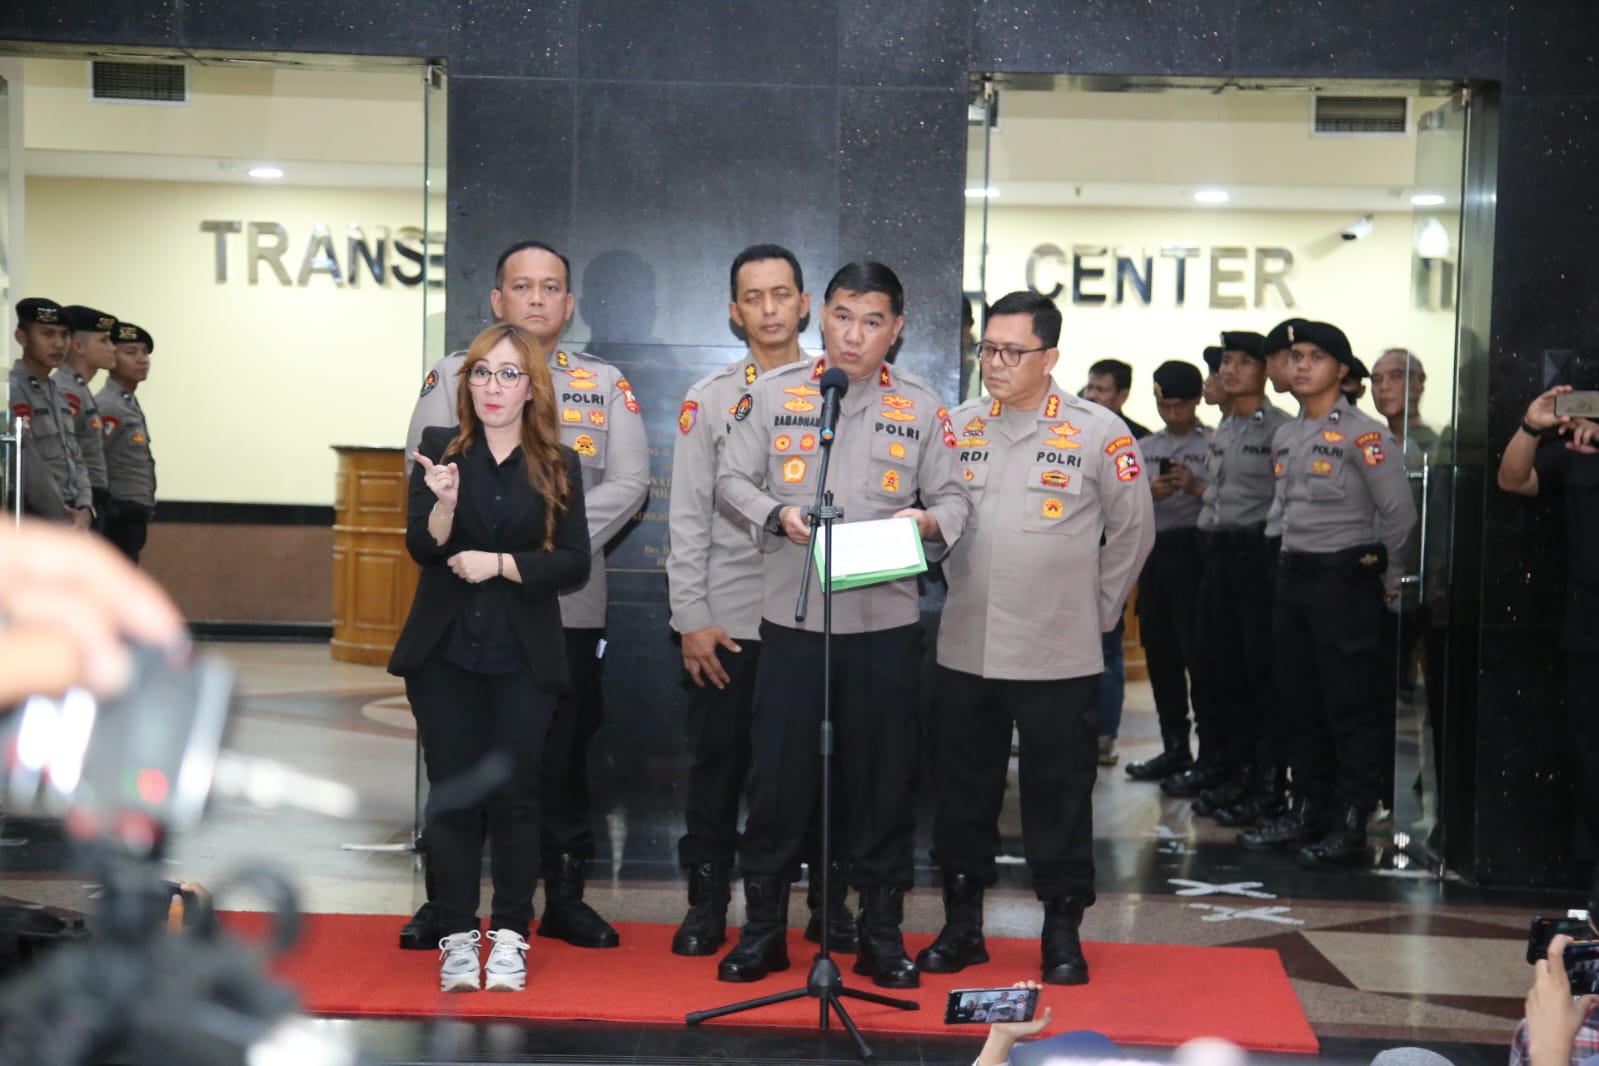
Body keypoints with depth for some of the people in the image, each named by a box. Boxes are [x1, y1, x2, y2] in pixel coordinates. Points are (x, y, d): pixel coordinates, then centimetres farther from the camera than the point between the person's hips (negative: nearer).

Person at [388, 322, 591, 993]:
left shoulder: (559, 465, 3)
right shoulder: (439, 449, 3)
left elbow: (574, 562, -3)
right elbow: (423, 548, -6)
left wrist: (498, 563, -13)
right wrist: (445, 503, -24)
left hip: (523, 659, 0)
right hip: (445, 654, 0)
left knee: (514, 797, 3)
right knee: (452, 797, 4)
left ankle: (510, 938, 13)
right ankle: (457, 939, 13)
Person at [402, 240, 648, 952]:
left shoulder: (606, 385, 10)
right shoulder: (452, 375, 8)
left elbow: (628, 483, 1)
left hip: (569, 602, 1)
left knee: (564, 751, 6)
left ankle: (565, 896, 18)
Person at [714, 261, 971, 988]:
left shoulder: (921, 408, 7)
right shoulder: (772, 395, 6)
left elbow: (954, 497, 7)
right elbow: (732, 480, 5)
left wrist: (931, 522, -15)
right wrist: (778, 515, -13)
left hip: (886, 621, 1)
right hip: (790, 618, 0)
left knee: (882, 776, 6)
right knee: (778, 772, 3)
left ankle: (881, 932, 18)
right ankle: (762, 928, 16)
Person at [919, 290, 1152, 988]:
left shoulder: (1098, 433, -3)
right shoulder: (959, 427, 7)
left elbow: (1133, 531, 4)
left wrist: (1097, 610, 5)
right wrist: (957, 587, 10)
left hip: (1060, 656, -3)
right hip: (964, 649, 4)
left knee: (1059, 796, 4)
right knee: (962, 791, 10)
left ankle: (1062, 930, 17)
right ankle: (962, 924, 23)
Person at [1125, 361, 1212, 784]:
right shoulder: (1144, 448, 16)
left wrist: (1197, 488, -19)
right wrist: (1150, 493, -7)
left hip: (1194, 551, -6)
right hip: (1152, 553, 6)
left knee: (1198, 653, -7)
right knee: (1159, 652, 9)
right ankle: (1174, 747, 20)